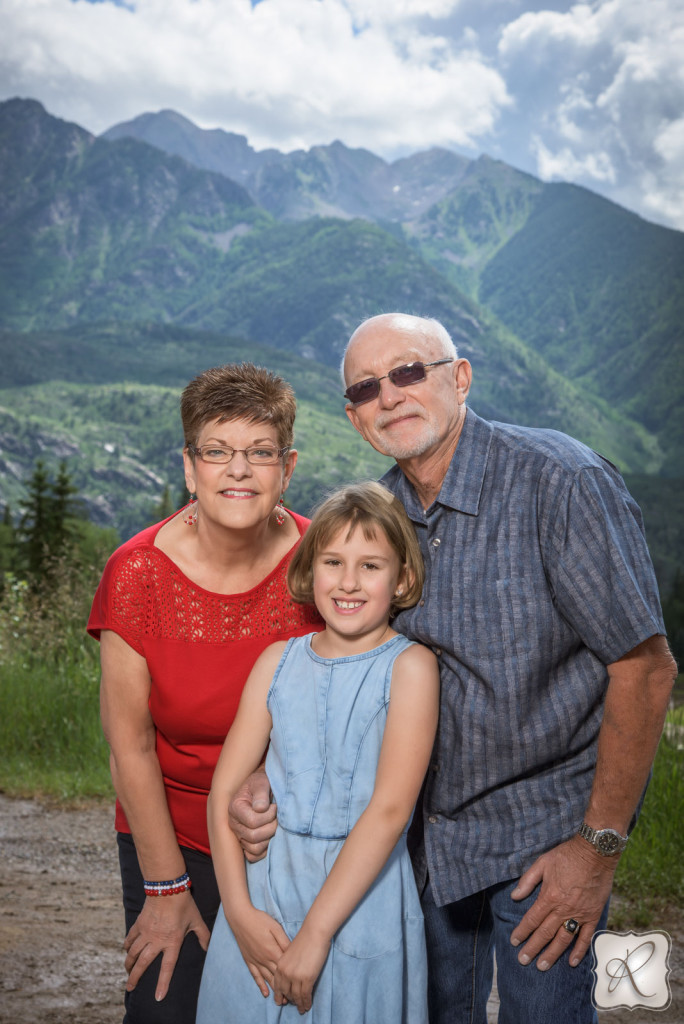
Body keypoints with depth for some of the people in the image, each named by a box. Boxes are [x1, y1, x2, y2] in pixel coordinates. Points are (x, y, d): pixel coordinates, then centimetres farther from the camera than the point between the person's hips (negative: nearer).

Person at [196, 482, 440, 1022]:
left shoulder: (410, 666, -9)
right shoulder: (278, 661, 3)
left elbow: (390, 809, -16)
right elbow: (225, 788, 3)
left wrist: (315, 932, -16)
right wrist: (240, 911, -7)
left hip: (362, 905, -3)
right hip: (263, 895, 3)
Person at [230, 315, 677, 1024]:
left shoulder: (561, 481, -20)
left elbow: (645, 667, -19)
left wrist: (600, 845, -17)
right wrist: (265, 783, -9)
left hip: (544, 826, -5)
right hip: (427, 826, 5)